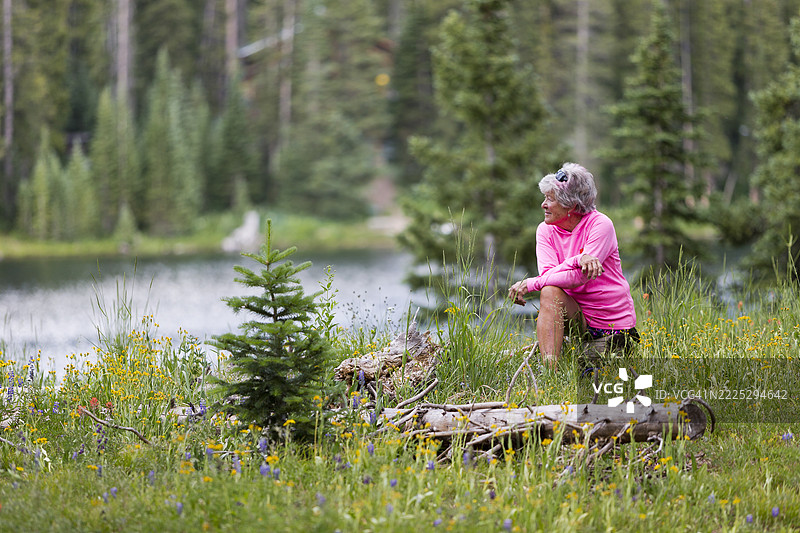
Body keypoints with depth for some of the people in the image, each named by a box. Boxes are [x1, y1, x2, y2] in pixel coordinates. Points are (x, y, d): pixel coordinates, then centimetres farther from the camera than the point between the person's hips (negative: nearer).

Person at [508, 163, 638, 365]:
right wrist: (577, 260, -31)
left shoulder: (600, 225, -11)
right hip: (577, 314, 3)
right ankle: (550, 370, -33)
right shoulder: (546, 230, 3)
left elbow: (580, 277, -21)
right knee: (550, 293, -26)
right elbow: (547, 273, -13)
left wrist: (530, 284, -22)